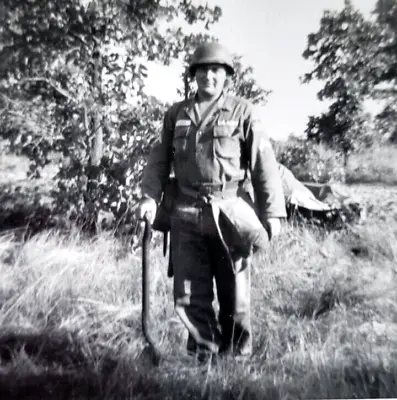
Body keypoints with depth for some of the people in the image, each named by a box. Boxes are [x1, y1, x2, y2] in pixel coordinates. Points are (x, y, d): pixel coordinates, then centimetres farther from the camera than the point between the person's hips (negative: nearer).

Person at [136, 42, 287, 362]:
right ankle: (204, 356, 26)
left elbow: (265, 163, -3)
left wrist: (273, 212, -9)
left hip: (231, 213, -2)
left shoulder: (243, 112, 3)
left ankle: (236, 360, 28)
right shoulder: (176, 114, 13)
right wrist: (150, 197, -2)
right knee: (189, 295, 6)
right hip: (187, 215, 3)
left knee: (235, 295, 9)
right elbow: (159, 159, 12)